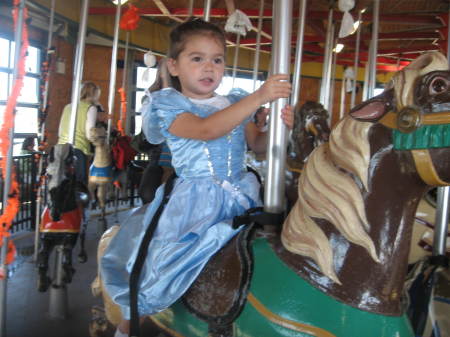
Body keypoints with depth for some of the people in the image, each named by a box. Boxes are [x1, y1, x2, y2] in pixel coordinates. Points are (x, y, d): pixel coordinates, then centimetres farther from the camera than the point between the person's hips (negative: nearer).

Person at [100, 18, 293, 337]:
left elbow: (257, 143, 16)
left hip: (239, 194, 5)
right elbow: (206, 129, -22)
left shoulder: (235, 102, 14)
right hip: (193, 200, -5)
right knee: (157, 262, -11)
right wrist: (258, 97, -29)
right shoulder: (168, 105, -3)